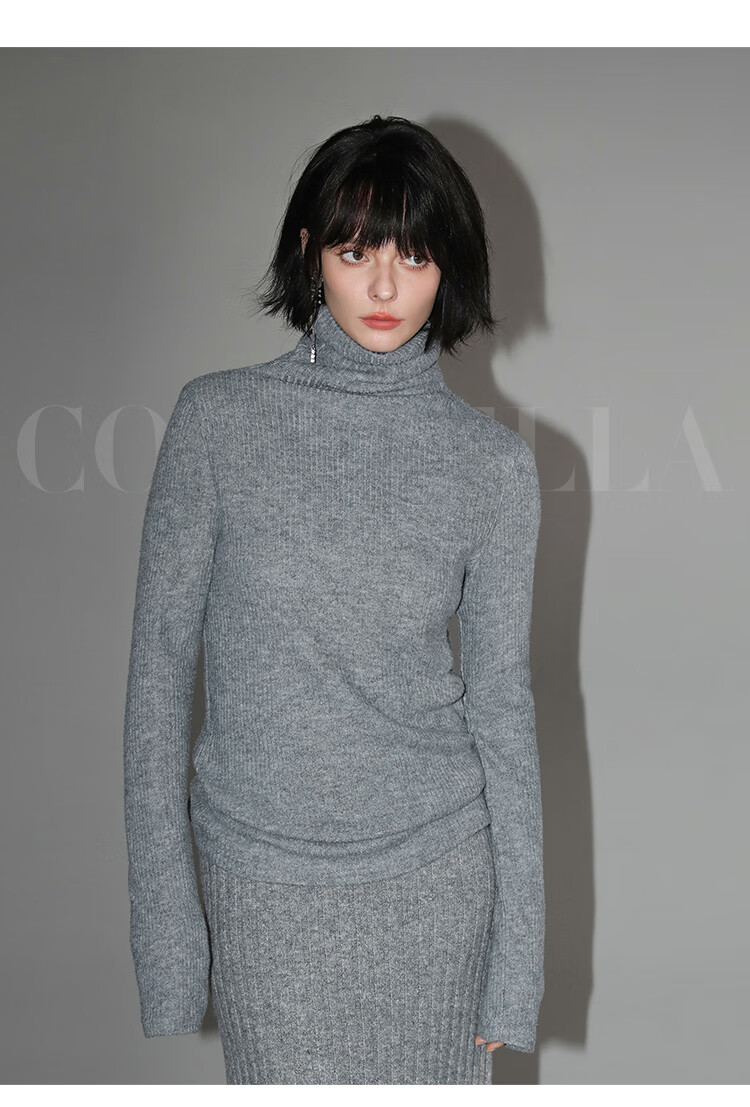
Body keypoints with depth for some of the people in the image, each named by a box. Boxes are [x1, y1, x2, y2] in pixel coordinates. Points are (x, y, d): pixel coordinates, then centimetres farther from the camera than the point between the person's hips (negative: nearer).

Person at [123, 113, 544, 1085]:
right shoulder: (219, 419, -6)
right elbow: (161, 659, -4)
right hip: (262, 881, -1)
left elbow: (501, 699, 1)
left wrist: (518, 950, 1)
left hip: (438, 870, 1)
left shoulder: (493, 462, -3)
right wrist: (163, 904, -6)